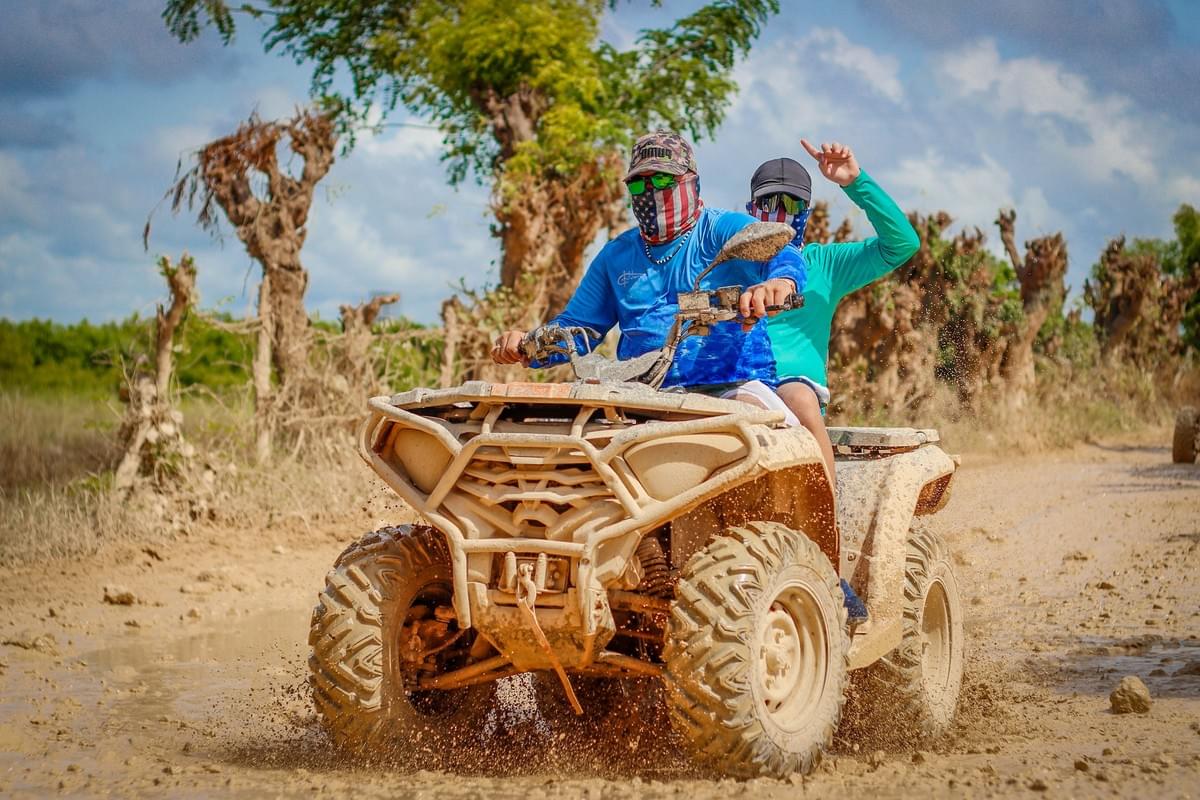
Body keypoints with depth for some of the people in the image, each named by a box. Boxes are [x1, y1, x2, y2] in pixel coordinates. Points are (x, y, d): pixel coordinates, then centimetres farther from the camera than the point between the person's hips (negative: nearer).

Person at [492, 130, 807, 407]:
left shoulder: (725, 229, 6)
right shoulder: (616, 255, 23)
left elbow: (782, 253, -15)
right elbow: (577, 324, 27)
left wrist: (781, 280, -42)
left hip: (732, 385, -4)